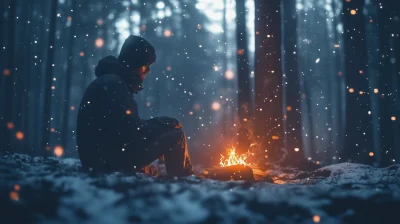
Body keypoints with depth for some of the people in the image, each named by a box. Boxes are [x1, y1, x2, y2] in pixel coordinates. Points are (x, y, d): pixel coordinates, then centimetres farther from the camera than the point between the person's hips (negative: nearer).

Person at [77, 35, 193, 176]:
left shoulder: (112, 82, 17)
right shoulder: (112, 84, -15)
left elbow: (127, 126, 15)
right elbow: (130, 129, -22)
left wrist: (162, 123, 3)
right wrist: (166, 123, -8)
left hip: (105, 157, 10)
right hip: (107, 160, -10)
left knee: (170, 129, 19)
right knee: (176, 134, -11)